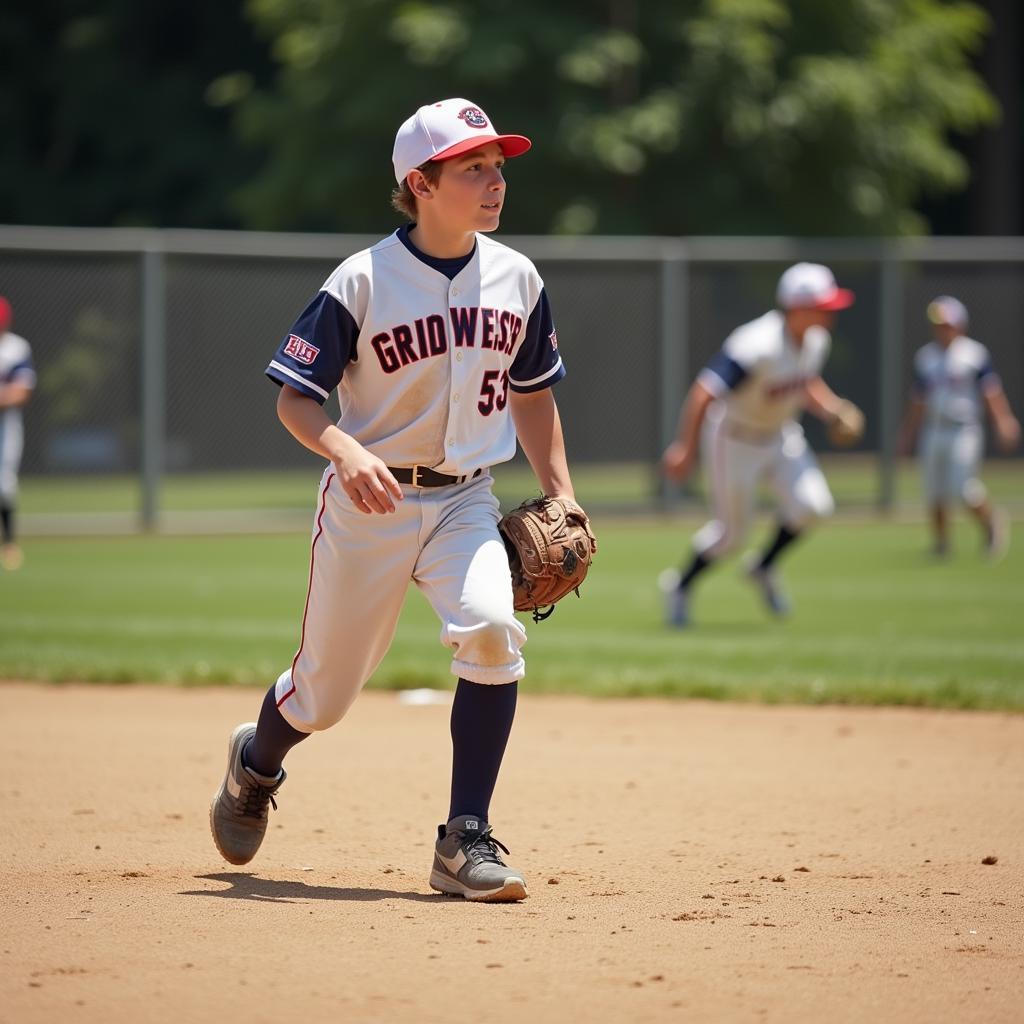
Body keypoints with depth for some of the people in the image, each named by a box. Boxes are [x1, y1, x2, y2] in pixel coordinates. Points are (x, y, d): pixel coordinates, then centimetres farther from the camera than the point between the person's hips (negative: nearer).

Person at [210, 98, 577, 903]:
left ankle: (466, 844, -19)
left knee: (492, 627, -26)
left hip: (465, 501, 3)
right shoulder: (363, 282, -13)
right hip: (368, 505, -3)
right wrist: (347, 452, -31)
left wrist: (561, 496, 6)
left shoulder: (516, 278, 1)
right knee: (326, 689, 8)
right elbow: (295, 398, -12)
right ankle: (255, 765, 46)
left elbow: (532, 394, 14)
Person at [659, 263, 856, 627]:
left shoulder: (816, 341, -8)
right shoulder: (757, 346, -33)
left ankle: (763, 568, 15)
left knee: (812, 504, -11)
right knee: (732, 528, 2)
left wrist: (831, 409, -4)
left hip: (781, 434, 7)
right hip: (736, 441, -7)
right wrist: (685, 447, -34)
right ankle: (681, 586, 29)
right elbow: (704, 391, -33)